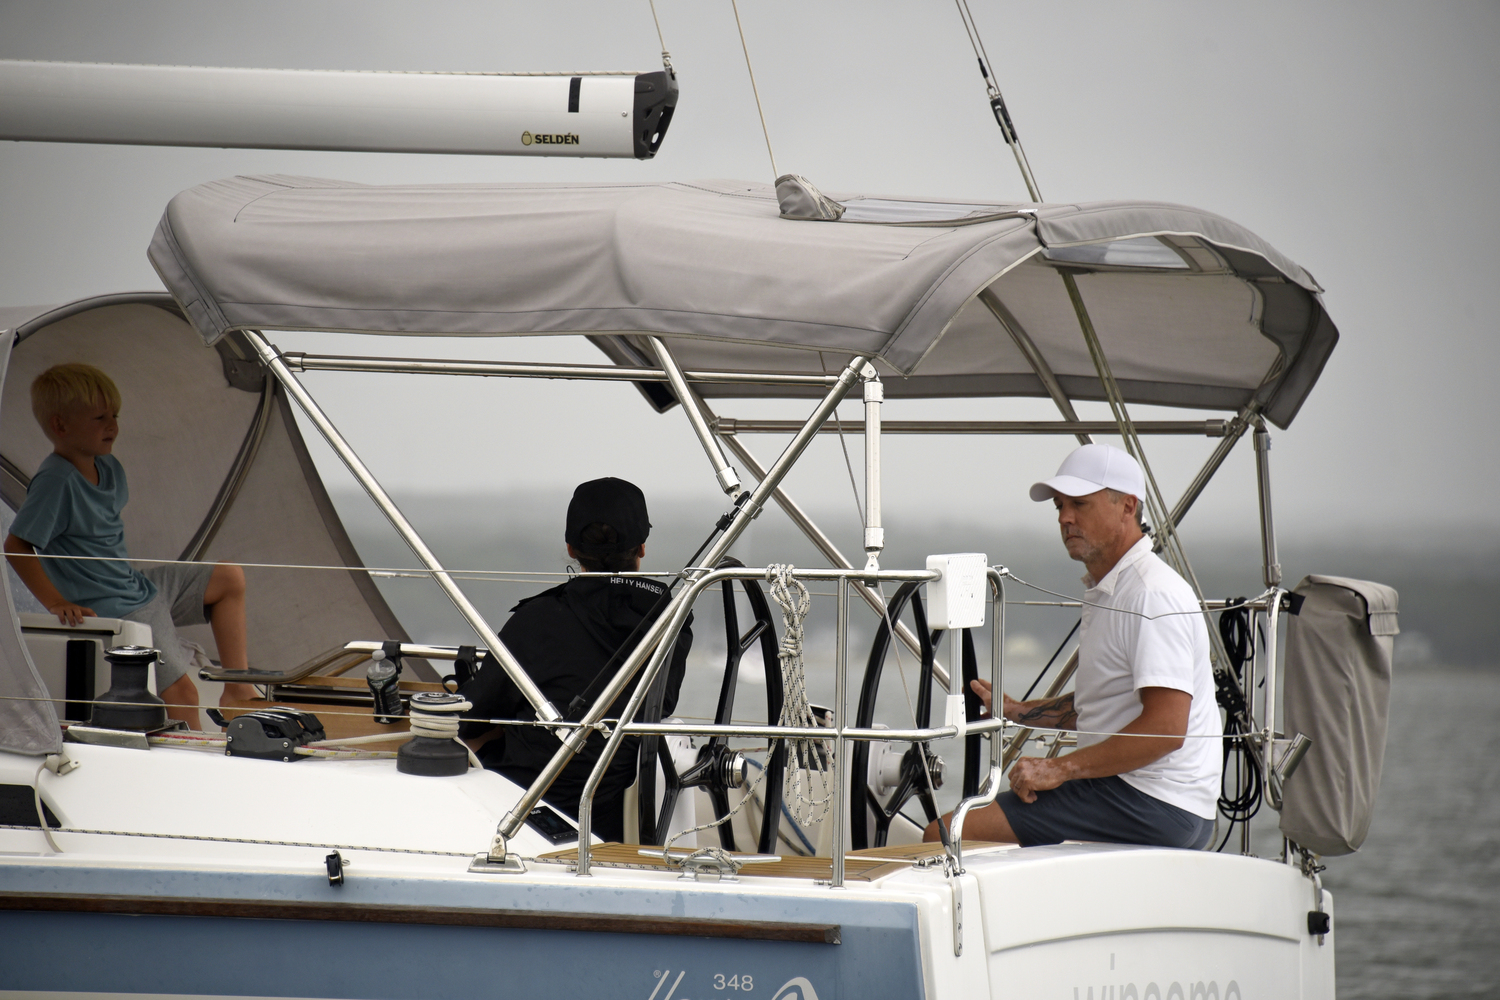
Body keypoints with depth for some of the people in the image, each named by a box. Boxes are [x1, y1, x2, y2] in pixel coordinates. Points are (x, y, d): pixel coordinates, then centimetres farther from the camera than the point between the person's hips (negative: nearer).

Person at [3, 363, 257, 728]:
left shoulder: (108, 468, 6)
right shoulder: (55, 481, -22)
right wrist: (55, 603, -28)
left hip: (142, 587, 10)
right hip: (112, 610, -10)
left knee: (230, 579, 17)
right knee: (180, 691, -19)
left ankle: (237, 689, 20)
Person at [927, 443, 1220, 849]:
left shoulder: (1153, 595, -16)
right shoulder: (1105, 590, 18)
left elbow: (1166, 729, -24)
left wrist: (1060, 769, -21)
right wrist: (1017, 710, 16)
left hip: (1152, 806, -11)